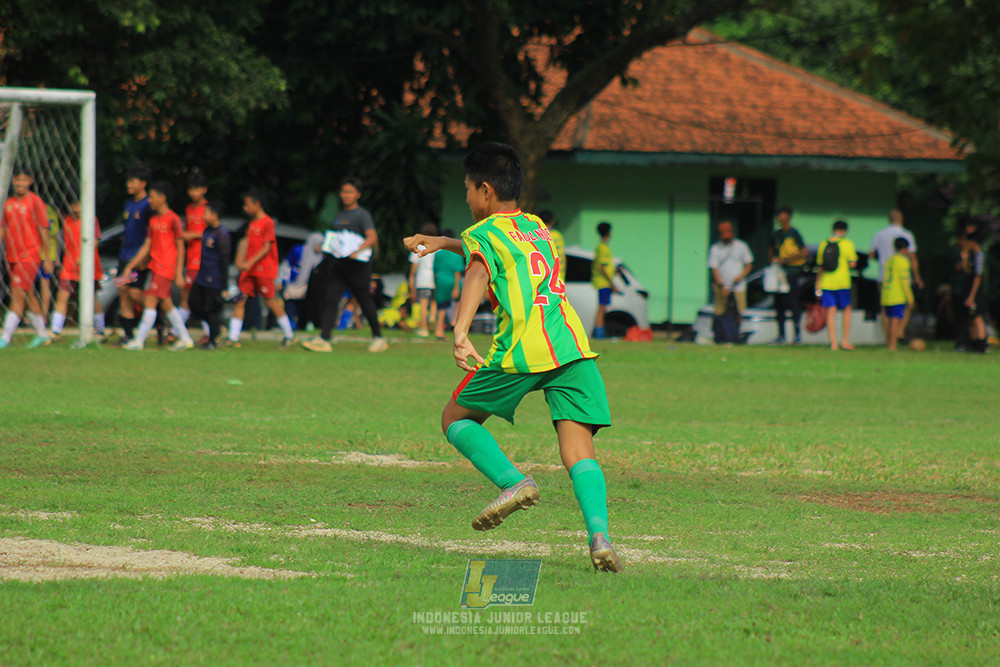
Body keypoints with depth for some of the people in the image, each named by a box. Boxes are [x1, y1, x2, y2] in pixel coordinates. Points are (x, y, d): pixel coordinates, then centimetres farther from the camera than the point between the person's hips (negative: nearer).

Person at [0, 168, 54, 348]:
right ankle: (41, 334, 24)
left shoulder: (35, 202, -5)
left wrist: (47, 258, -4)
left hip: (29, 255, -7)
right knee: (28, 296, 13)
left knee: (18, 295, -14)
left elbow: (43, 230, -4)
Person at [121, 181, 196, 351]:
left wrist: (179, 274, -12)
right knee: (166, 304, 11)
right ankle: (185, 338, 19)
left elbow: (180, 248, -9)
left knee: (150, 301, -12)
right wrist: (131, 266, 13)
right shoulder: (153, 220, 14)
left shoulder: (173, 219, -9)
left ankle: (139, 341, -12)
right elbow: (147, 246, 17)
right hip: (154, 266, 8)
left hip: (167, 267, -8)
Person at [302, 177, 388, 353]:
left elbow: (372, 238, -16)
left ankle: (378, 337, 16)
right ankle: (324, 339, -12)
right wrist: (325, 245, 11)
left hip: (357, 264, -6)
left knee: (364, 300, 2)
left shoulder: (362, 214, -4)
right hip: (337, 264, 7)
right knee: (330, 299, -6)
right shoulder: (339, 216, 18)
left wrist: (357, 251, -30)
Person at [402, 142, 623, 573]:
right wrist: (443, 243, 56)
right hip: (573, 347, 5)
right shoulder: (536, 228, 27)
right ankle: (599, 536, -27)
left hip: (522, 350, -5)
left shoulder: (482, 234, 7)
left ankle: (514, 482, -5)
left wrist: (460, 332, -30)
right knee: (579, 452, -4)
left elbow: (478, 275, -16)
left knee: (456, 419, 16)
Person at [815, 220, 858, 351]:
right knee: (847, 309, 12)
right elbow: (852, 263, -12)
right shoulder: (847, 243, -5)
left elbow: (819, 266, 11)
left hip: (826, 281, 3)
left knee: (830, 311, 2)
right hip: (842, 281, -3)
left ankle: (833, 342, -3)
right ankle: (845, 341, 9)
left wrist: (817, 284, 17)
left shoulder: (824, 244, 7)